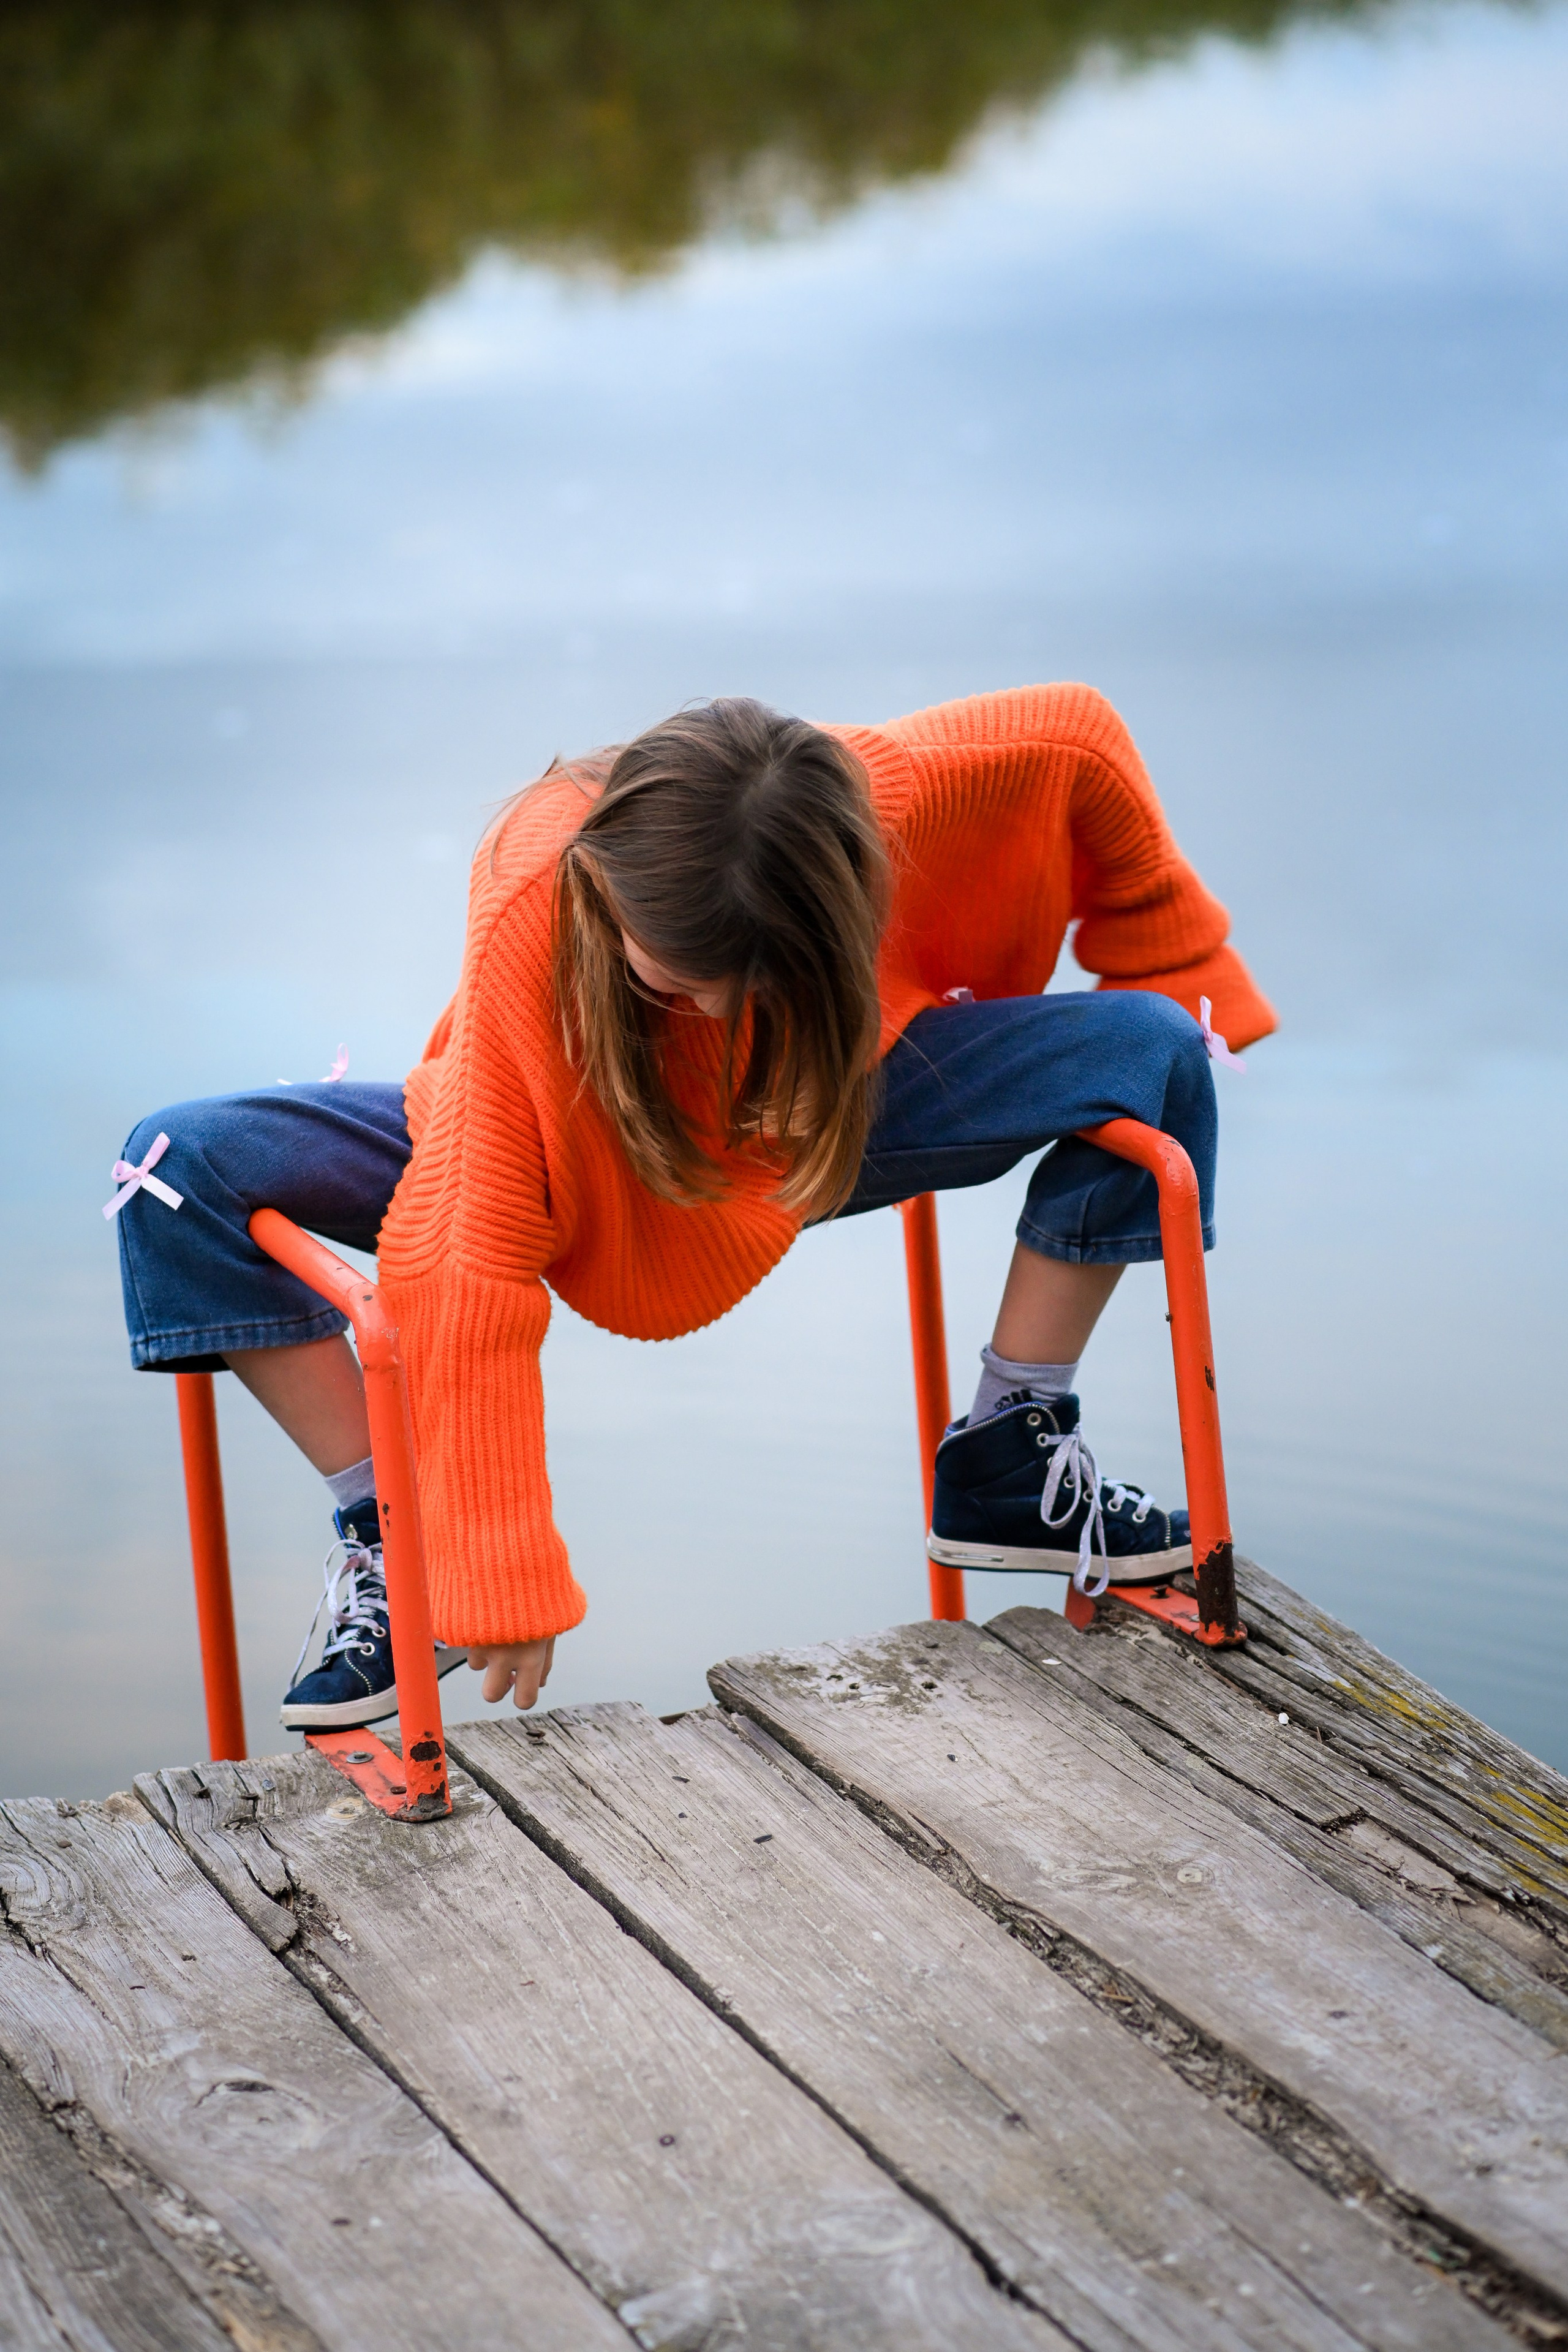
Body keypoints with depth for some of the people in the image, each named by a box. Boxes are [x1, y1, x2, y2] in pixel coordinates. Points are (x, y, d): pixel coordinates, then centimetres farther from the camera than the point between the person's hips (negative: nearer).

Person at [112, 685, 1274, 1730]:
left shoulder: (885, 794, -34)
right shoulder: (527, 930, -38)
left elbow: (1079, 736, -13)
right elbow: (475, 1271, -35)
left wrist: (1172, 970, -1)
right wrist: (499, 1580, -32)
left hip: (806, 1124, 2)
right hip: (579, 1156, -2)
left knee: (1152, 1051, -21)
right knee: (186, 1168, -27)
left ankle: (1012, 1465, -3)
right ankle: (386, 1543, -12)